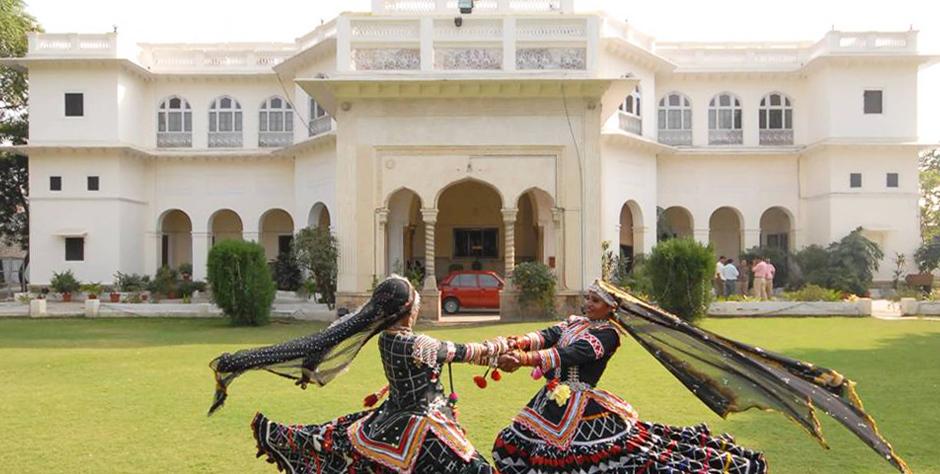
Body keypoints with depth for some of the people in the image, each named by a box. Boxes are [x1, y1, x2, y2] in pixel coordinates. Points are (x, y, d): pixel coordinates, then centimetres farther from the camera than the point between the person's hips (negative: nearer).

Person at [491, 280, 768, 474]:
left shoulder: (607, 335, -15)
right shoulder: (575, 322, 12)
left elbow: (571, 354, -30)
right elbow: (549, 336, -4)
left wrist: (525, 360, -41)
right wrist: (521, 343, -26)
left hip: (582, 408, -8)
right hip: (555, 402, 8)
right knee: (514, 445, 17)